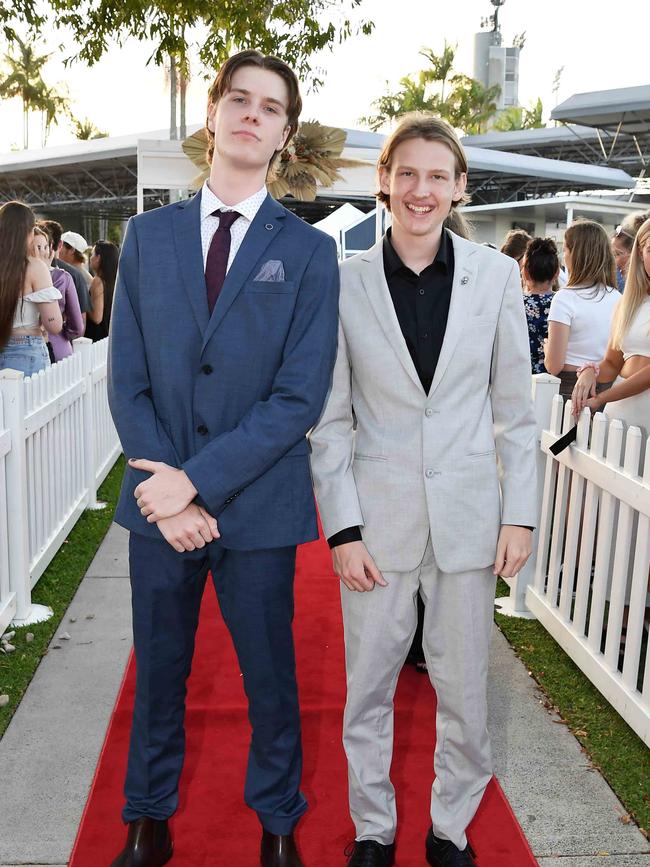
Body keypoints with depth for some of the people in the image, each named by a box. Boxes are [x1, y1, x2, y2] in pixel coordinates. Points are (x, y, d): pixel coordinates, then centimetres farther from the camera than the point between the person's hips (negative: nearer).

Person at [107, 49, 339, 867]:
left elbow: (301, 395, -11)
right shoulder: (147, 235, 5)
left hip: (259, 504, -2)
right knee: (157, 674, 16)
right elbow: (126, 379, 1)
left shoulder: (308, 251, -3)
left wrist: (198, 480, -16)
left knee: (269, 676, 13)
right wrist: (165, 491, -10)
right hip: (160, 501, 2)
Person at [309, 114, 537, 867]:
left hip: (468, 513, 1)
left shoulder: (495, 275, 0)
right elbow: (331, 421, -1)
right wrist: (342, 530, -6)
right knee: (367, 686, 11)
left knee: (463, 686, 12)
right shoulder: (345, 282, -3)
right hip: (378, 514, 0)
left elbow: (515, 408, 4)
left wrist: (519, 514, 0)